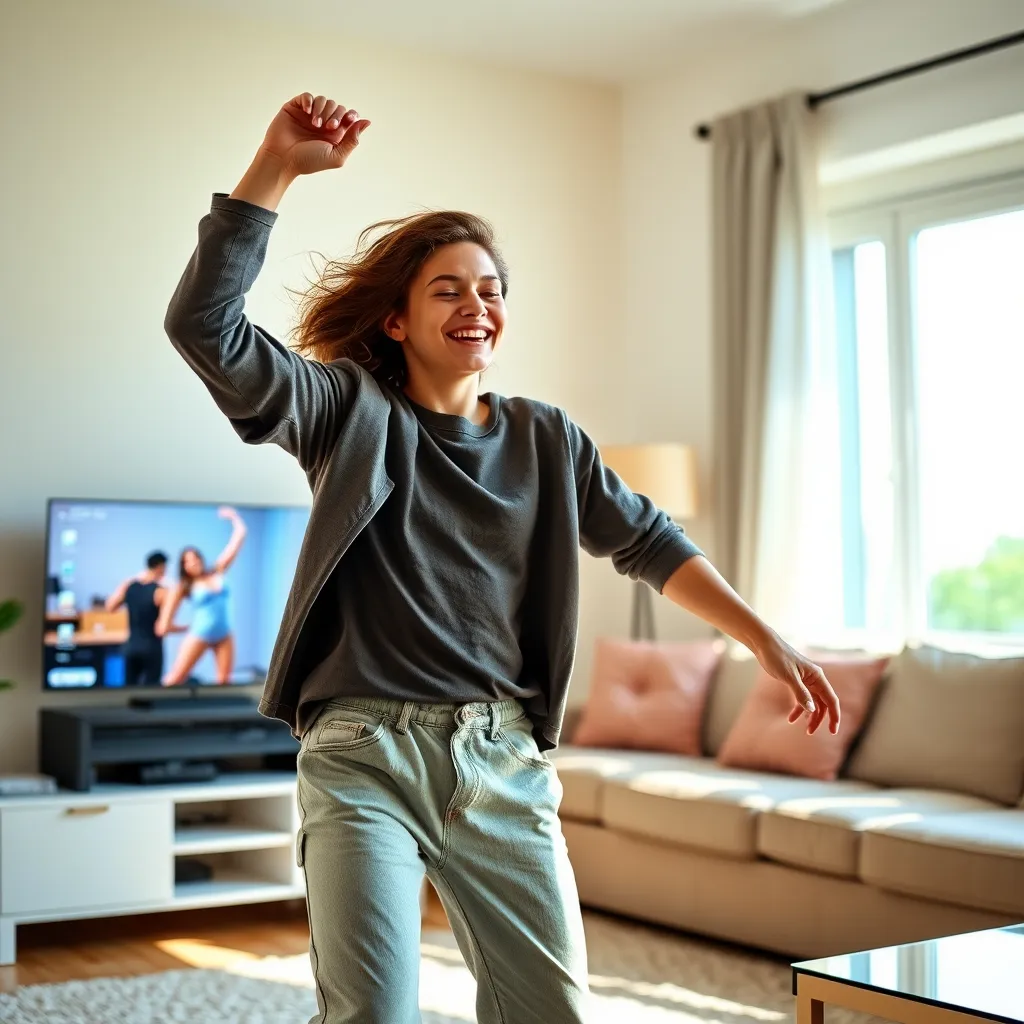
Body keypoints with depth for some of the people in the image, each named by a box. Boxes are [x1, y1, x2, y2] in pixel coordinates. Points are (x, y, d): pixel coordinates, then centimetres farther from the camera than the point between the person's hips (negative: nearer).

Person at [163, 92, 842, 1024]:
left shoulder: (544, 440, 12)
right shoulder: (350, 410, 1)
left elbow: (648, 542, 17)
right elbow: (206, 325, -11)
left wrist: (764, 639, 10)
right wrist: (278, 166, -18)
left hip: (506, 763, 4)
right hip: (365, 757, -3)